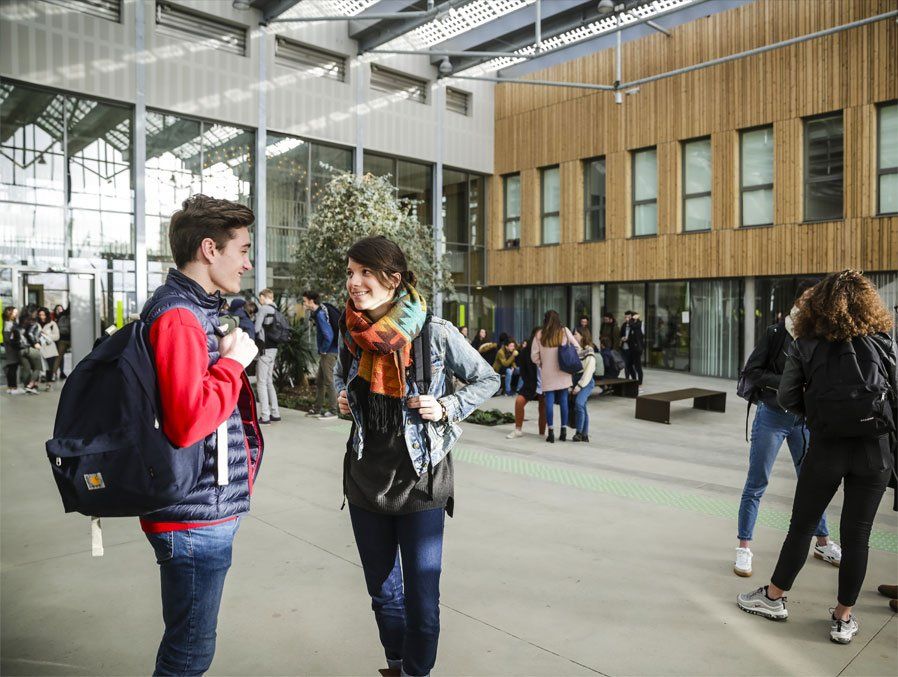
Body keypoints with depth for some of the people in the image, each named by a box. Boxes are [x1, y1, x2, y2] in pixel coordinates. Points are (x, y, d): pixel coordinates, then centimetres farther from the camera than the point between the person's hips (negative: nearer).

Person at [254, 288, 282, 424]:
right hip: (274, 348, 8)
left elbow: (256, 328, -15)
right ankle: (275, 413, 18)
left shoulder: (263, 308, -11)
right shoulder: (275, 309, 12)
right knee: (269, 381, 16)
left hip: (265, 349, -8)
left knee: (261, 383, -4)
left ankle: (265, 416, -4)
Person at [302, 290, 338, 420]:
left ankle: (332, 410, 3)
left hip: (329, 353, -10)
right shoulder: (318, 312, 12)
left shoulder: (320, 314, -18)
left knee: (328, 381, -4)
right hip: (325, 353, 10)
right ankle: (318, 408, 26)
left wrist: (324, 350, -14)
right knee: (319, 381, 16)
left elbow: (328, 335, -27)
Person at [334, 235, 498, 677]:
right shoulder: (351, 333, -3)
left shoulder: (434, 333, -17)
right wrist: (341, 399, -1)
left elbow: (487, 379, -4)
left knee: (421, 599, 5)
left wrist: (447, 408, -18)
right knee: (382, 591, 20)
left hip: (420, 483, -4)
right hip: (365, 480, 5)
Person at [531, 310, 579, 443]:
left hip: (547, 373, 0)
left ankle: (551, 432, 2)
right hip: (563, 372, 1)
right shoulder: (564, 331, -2)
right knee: (564, 401, 9)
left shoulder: (539, 334, -2)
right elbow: (577, 348, 1)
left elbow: (534, 355, -2)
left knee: (549, 401, 3)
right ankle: (563, 431, 12)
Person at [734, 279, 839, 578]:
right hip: (773, 417, -3)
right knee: (756, 484, 3)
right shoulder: (776, 333, -10)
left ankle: (823, 543, 34)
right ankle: (744, 548, 13)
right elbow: (751, 371, -10)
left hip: (805, 420, 4)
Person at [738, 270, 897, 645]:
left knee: (802, 525, 13)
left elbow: (785, 397, -1)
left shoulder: (806, 346, -3)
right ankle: (844, 619, 21)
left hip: (827, 447, -1)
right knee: (857, 534, 10)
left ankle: (774, 597, 27)